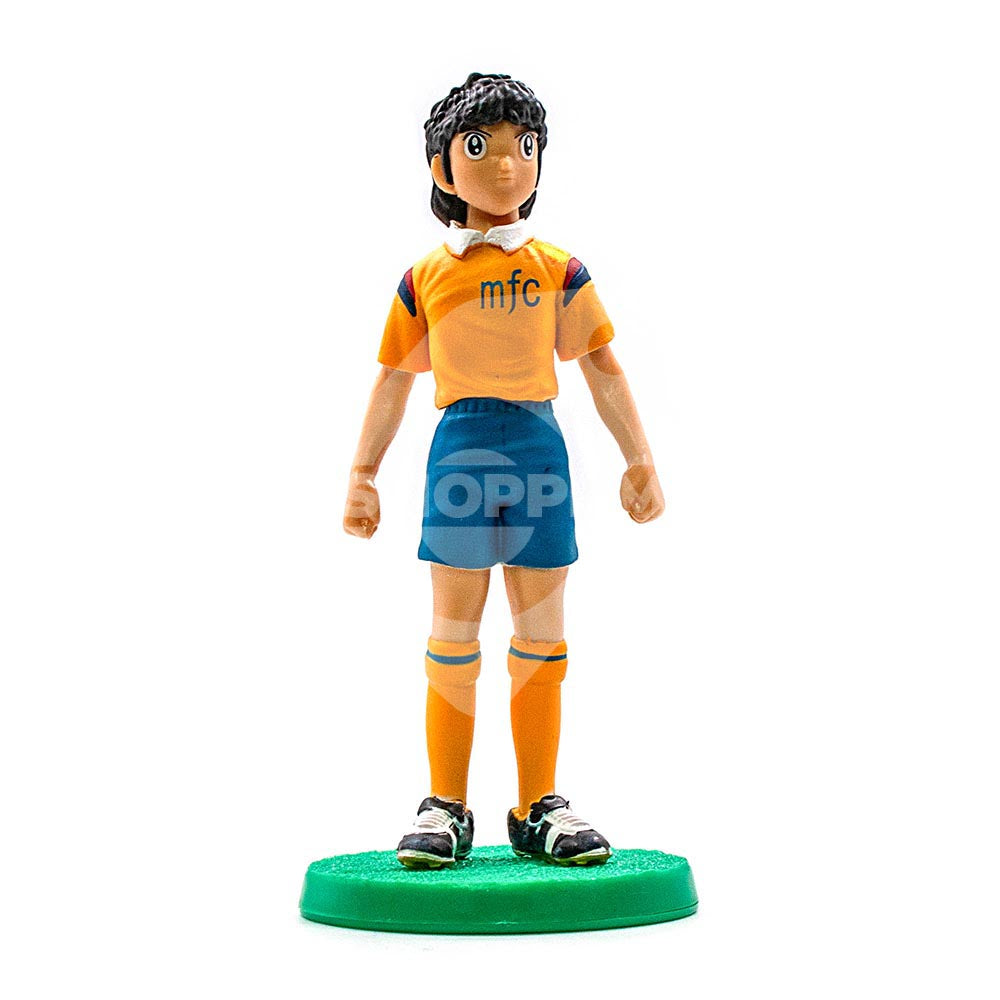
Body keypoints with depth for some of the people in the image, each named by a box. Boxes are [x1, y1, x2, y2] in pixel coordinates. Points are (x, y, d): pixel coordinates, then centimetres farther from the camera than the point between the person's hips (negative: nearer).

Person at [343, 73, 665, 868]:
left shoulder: (559, 269, 7)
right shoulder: (427, 277, 6)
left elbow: (602, 367, 10)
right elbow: (395, 380, 11)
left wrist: (639, 460, 7)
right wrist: (363, 475, 10)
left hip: (538, 445, 1)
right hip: (461, 446, -1)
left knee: (541, 633, 5)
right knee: (454, 632, 2)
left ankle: (538, 808, 14)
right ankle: (447, 808, 10)